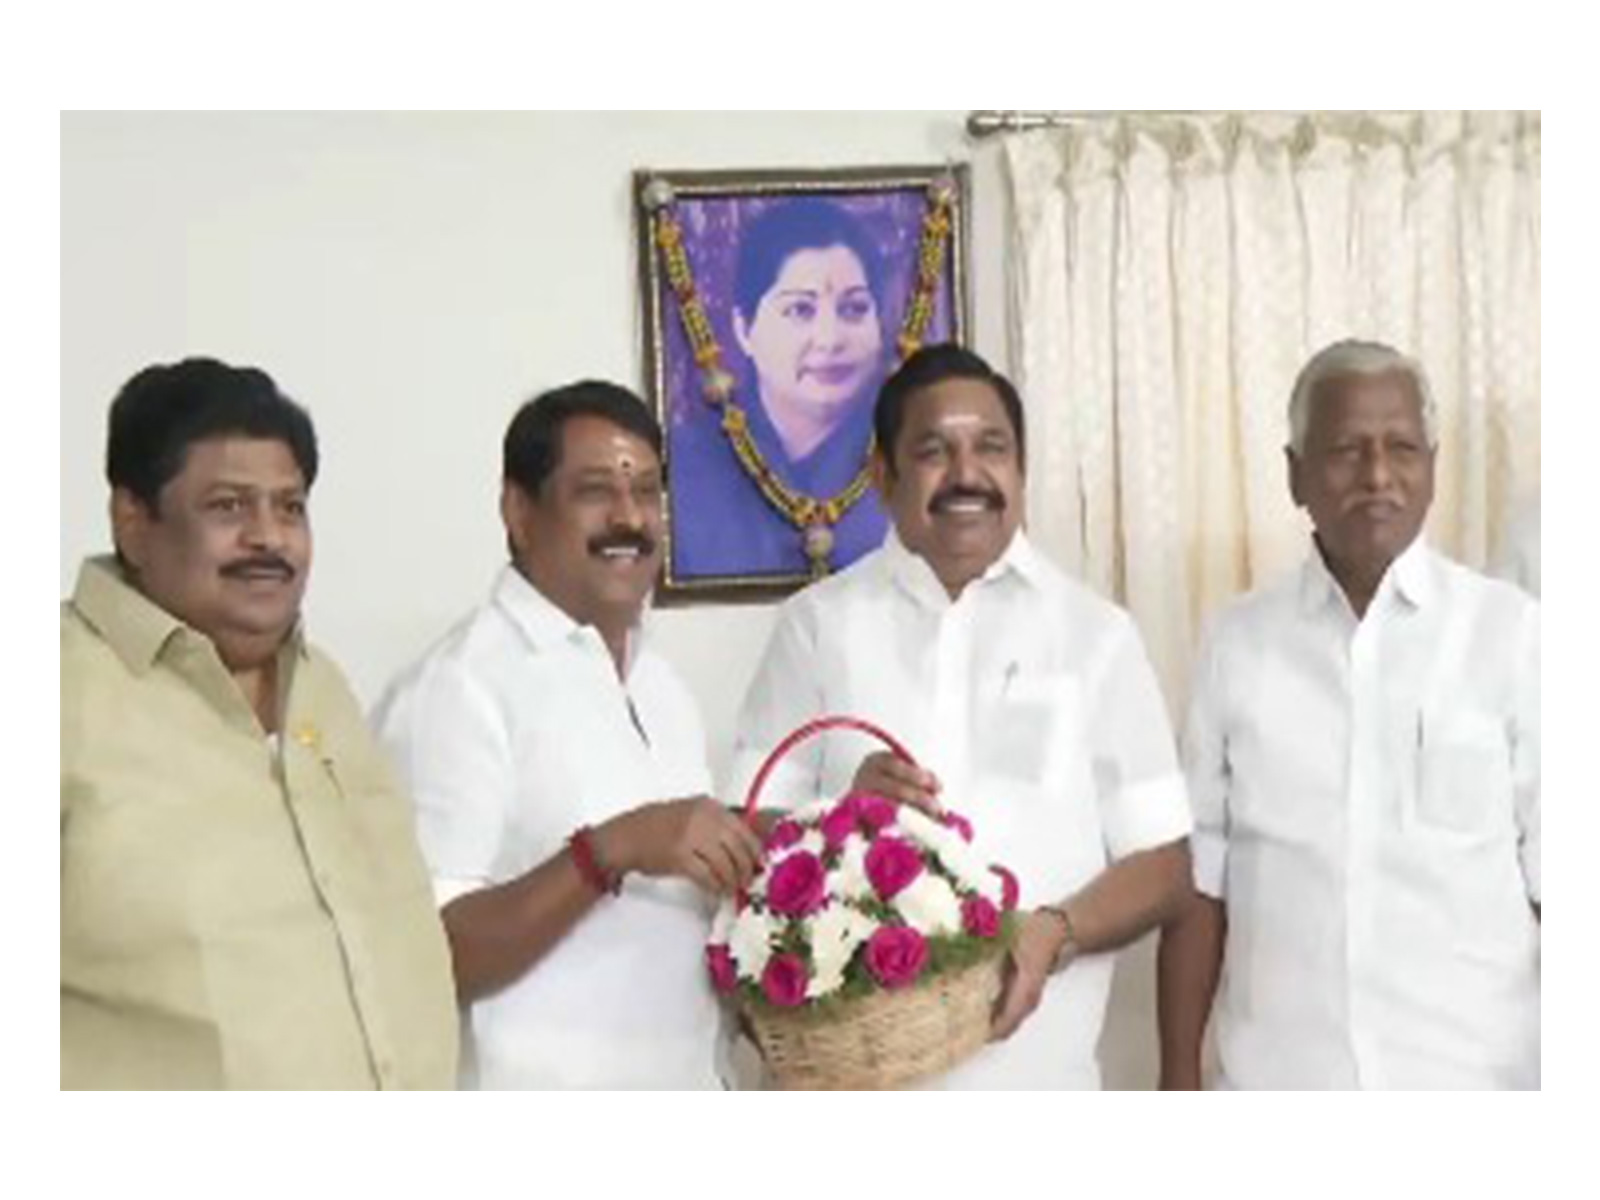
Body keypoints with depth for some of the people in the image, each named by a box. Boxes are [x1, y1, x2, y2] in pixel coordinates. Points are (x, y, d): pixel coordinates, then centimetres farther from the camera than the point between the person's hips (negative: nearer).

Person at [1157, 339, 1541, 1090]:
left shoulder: (1513, 633, -4)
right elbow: (1197, 879, 3)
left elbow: (1557, 878, -4)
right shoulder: (1238, 642, 2)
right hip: (1274, 1074, 2)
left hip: (1473, 1072, -1)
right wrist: (1179, 1075, 2)